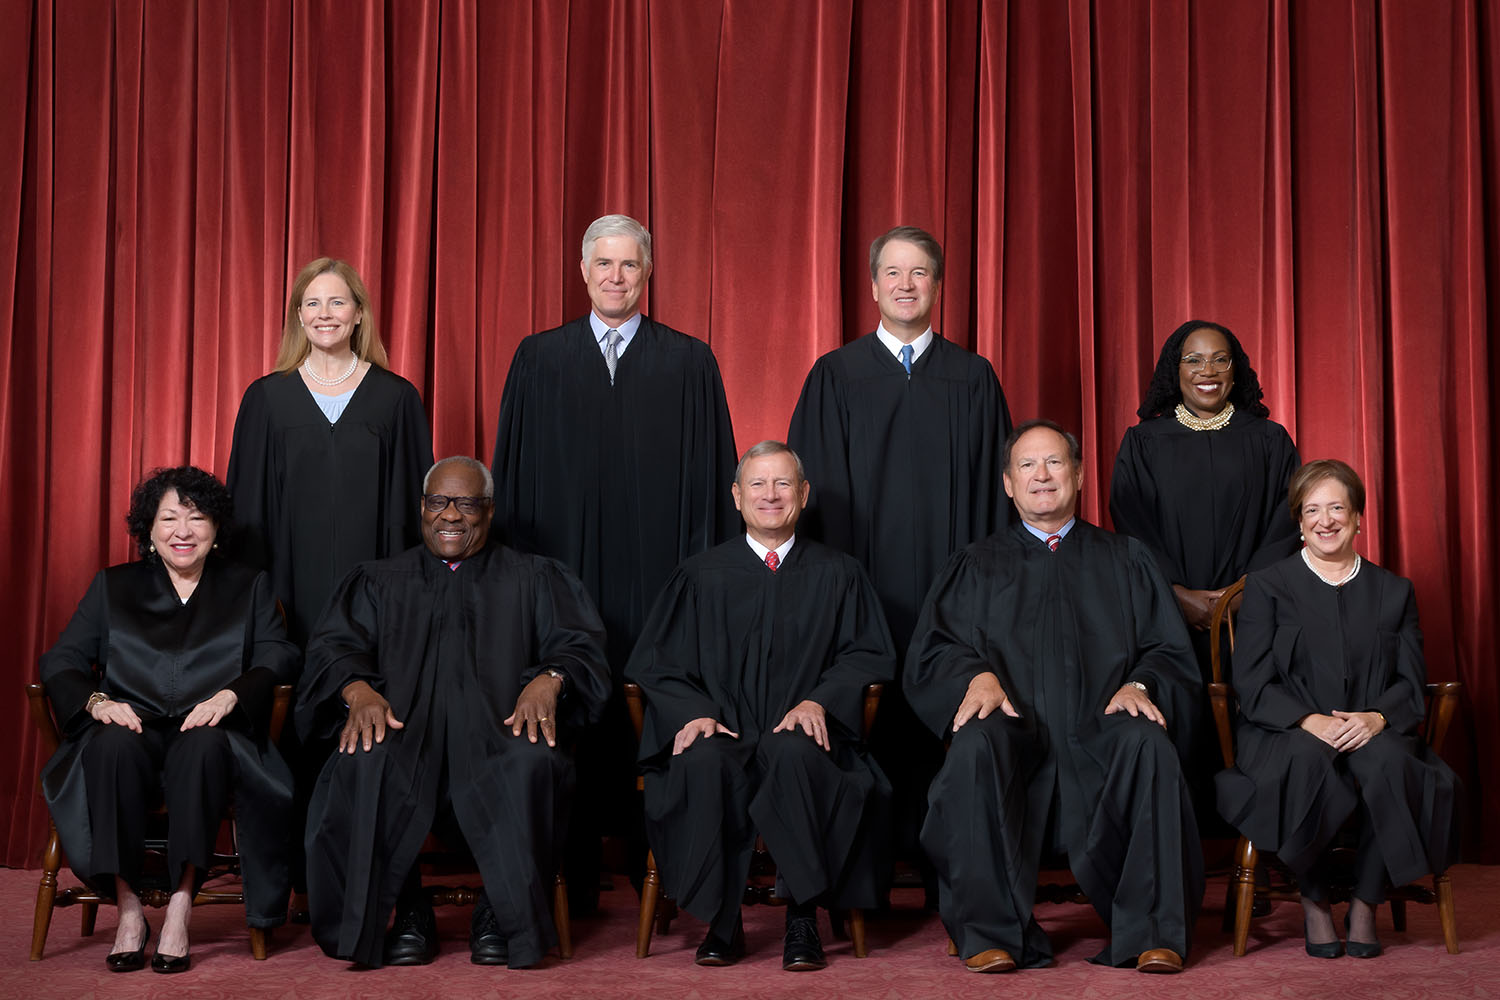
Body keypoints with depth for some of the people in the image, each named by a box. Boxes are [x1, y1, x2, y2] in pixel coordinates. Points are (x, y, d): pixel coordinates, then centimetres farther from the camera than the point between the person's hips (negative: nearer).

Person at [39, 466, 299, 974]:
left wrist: (230, 694, -17)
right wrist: (96, 701, -11)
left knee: (204, 746, -37)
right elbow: (61, 661, 11)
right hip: (133, 729, 1)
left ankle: (180, 906, -34)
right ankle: (128, 908, -29)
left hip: (209, 737, -1)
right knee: (111, 745, -35)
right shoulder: (112, 586, 22)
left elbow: (277, 657, 4)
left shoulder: (249, 587, 20)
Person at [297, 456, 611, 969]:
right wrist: (358, 690, -14)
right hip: (402, 728, 1)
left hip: (498, 728, 0)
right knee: (362, 767, -35)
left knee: (533, 764, -37)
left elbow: (577, 643, 9)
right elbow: (336, 645, 10)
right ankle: (406, 912, -19)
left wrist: (549, 679, -16)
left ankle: (501, 914, -19)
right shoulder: (379, 581, 26)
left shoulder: (534, 578, 23)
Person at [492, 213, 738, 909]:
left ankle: (654, 868, 10)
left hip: (655, 572, -1)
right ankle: (573, 879, 11)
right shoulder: (539, 358, 10)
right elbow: (513, 472, 9)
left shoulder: (689, 363, 7)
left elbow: (709, 477, 4)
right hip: (562, 566, 1)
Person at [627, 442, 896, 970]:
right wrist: (693, 711, -10)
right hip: (723, 733, 1)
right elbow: (654, 661, 11)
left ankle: (803, 920, -25)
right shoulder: (701, 576, 15)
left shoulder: (838, 574, 16)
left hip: (801, 735, 0)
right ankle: (720, 921, -21)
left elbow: (869, 653, 9)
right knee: (703, 761, -35)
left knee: (795, 754, -37)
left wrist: (820, 700, -10)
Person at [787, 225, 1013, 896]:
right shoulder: (835, 376, 7)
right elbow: (818, 489, 4)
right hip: (862, 582, -1)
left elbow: (991, 489, 8)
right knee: (868, 721, -1)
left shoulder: (973, 379, 10)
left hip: (948, 582, 1)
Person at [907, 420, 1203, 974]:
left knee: (1149, 744, -34)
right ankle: (993, 932, -30)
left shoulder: (1125, 560, 24)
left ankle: (1149, 934, -29)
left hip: (1099, 733, 0)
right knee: (976, 747, -35)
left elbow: (1170, 652, 14)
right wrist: (977, 675, -12)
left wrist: (1140, 684, -9)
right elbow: (934, 650, 10)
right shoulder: (977, 566, 24)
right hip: (1016, 730, 0)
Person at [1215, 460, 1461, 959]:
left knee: (1388, 762, -35)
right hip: (1285, 733, -2)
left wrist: (1377, 717, -14)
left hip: (1372, 732, 2)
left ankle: (1365, 904, -16)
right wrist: (1309, 721, -18)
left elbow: (1411, 682, 9)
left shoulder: (1394, 591, 18)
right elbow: (1252, 684, 0)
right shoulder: (1266, 586, 10)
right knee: (1308, 760, -38)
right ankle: (1313, 901, -17)